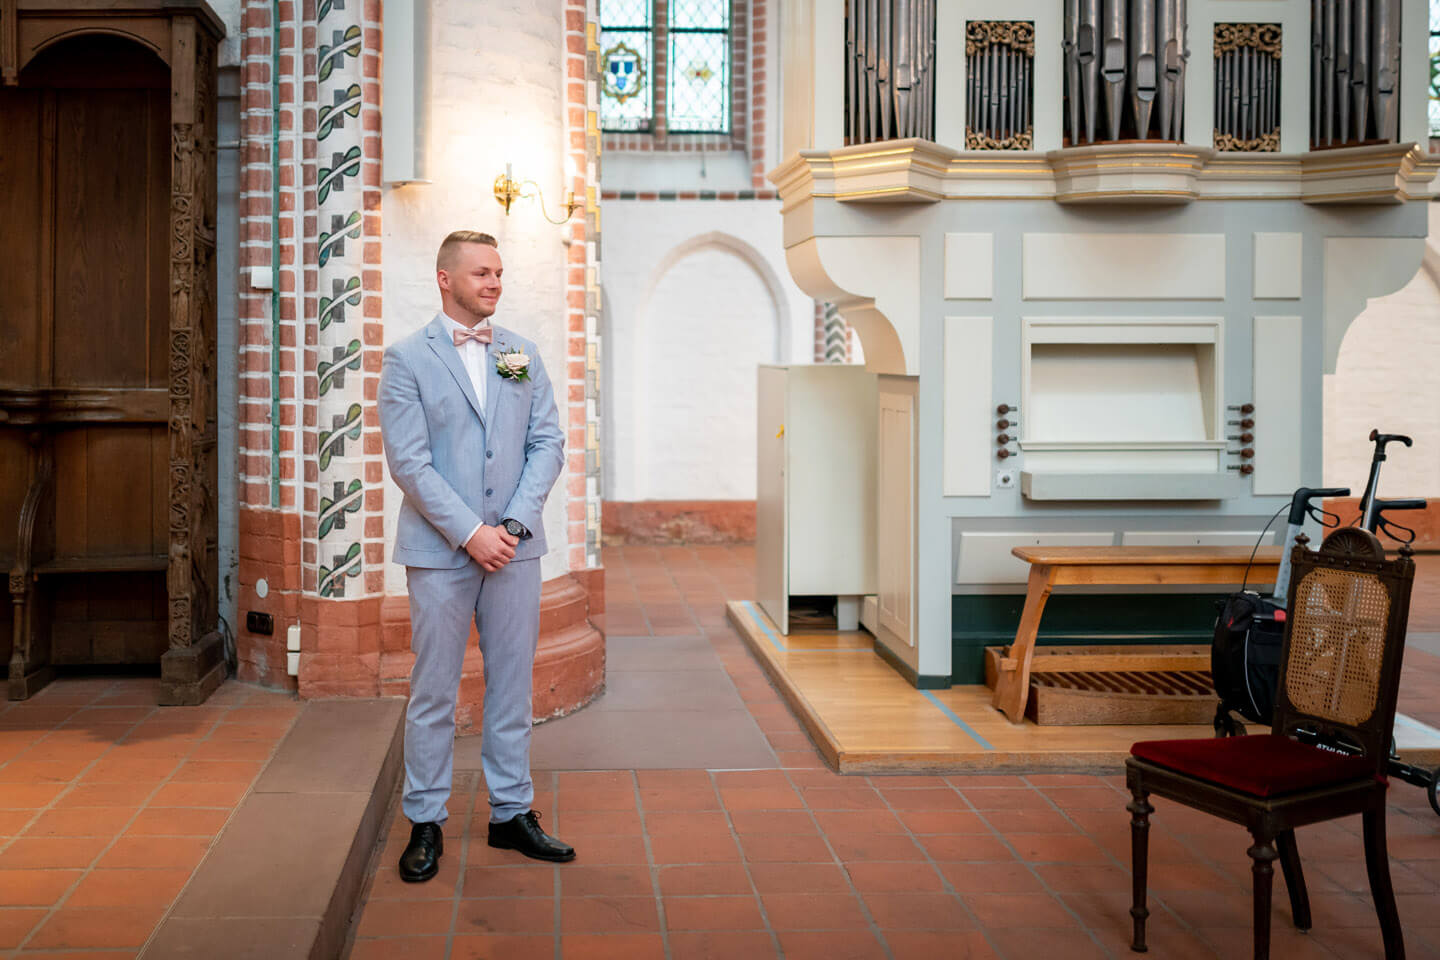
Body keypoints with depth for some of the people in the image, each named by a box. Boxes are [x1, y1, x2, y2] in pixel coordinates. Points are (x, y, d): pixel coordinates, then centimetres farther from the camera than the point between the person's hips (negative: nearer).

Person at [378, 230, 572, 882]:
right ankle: (425, 823, 17)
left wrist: (514, 524, -7)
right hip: (440, 551, -3)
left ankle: (511, 813, 22)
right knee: (433, 693, 4)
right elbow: (409, 462, -9)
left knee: (512, 687, 10)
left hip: (515, 547, 4)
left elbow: (548, 443, 5)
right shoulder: (406, 359, -2)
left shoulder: (522, 354, 10)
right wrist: (470, 533, -14)